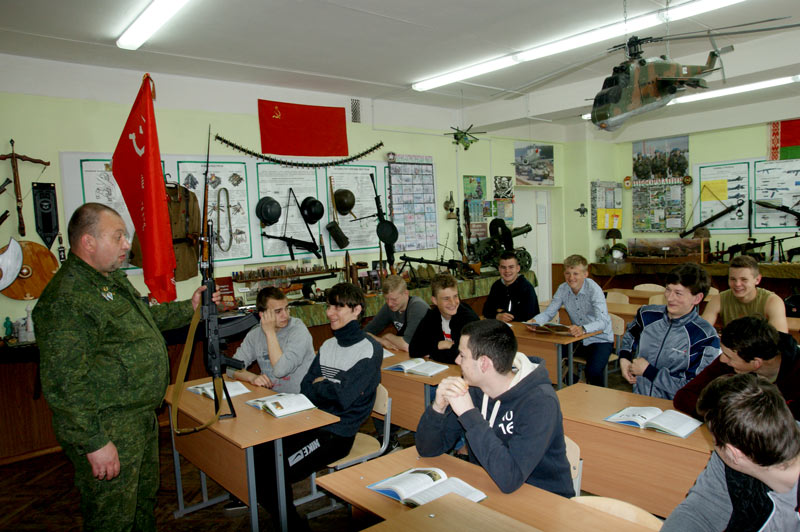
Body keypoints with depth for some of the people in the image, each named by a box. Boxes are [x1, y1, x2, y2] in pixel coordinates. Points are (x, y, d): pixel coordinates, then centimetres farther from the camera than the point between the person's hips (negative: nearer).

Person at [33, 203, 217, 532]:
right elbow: (63, 384, -26)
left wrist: (189, 308, 17)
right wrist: (94, 443, -24)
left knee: (145, 500, 24)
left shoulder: (114, 278, 9)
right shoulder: (67, 298, -24)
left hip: (142, 416, 10)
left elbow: (144, 317, 27)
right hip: (107, 430, -9)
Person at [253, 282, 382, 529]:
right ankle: (289, 523, 9)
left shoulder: (370, 350, -11)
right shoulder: (328, 345, 13)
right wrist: (329, 389, -10)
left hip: (336, 433, -7)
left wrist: (320, 385, -2)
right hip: (311, 423, 7)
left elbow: (343, 397, -20)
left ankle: (293, 525, 7)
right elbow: (306, 388, 8)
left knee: (274, 473, -18)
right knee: (255, 457, -7)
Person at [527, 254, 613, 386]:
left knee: (593, 371, -28)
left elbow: (603, 321, -31)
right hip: (578, 340, 5)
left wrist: (583, 329, -52)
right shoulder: (563, 289, -4)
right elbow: (548, 313, -2)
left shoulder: (594, 289, -20)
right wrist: (535, 321, -25)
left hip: (600, 339, -5)